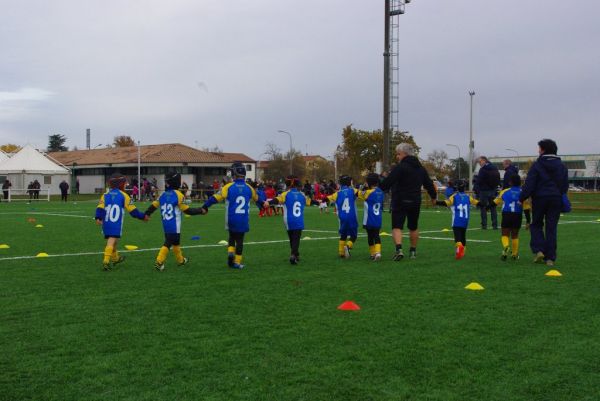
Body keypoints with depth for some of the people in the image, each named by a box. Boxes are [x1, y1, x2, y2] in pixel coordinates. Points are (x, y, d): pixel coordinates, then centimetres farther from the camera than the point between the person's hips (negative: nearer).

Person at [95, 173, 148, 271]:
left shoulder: (105, 195, 8)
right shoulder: (123, 196, -1)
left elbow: (100, 208, -6)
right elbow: (133, 210, 2)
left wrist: (98, 218, -12)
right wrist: (143, 216, 12)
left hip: (106, 223, 5)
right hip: (116, 224, -5)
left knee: (112, 240, 21)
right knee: (111, 242, -11)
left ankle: (115, 258, 40)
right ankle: (106, 261, -26)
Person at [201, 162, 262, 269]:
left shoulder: (228, 187, -9)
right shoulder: (249, 188, 1)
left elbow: (215, 198, -10)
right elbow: (257, 199, 20)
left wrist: (204, 207, 1)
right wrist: (262, 205, 42)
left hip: (231, 219, -1)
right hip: (243, 220, 1)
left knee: (232, 237, 20)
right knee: (240, 240, 9)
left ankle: (231, 252, -3)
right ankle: (237, 262, 11)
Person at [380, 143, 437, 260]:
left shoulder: (399, 167, -12)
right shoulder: (421, 168, 11)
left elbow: (387, 183, -20)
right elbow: (429, 184, 20)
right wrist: (433, 196, 34)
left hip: (400, 202, -6)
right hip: (415, 202, 6)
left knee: (397, 226, -5)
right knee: (413, 227, 18)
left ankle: (399, 249, -23)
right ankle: (413, 251, 26)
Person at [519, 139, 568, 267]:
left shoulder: (537, 165, -7)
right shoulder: (561, 166, 9)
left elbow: (529, 184, -11)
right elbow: (565, 185, 14)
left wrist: (522, 198, -5)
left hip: (540, 198, -4)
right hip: (556, 199, 4)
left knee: (536, 225, 12)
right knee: (551, 228, 5)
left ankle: (539, 250, -5)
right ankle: (550, 258, 4)